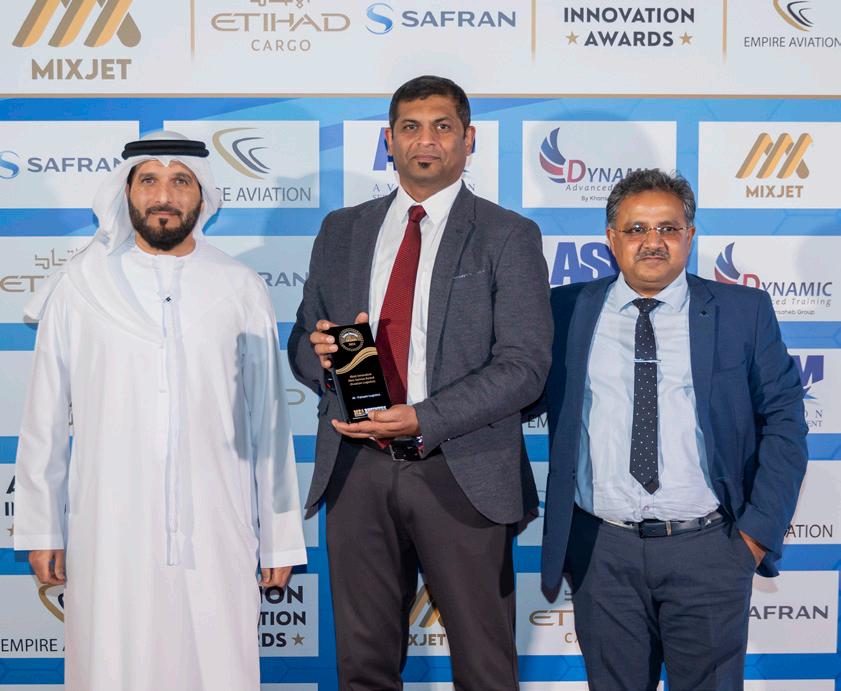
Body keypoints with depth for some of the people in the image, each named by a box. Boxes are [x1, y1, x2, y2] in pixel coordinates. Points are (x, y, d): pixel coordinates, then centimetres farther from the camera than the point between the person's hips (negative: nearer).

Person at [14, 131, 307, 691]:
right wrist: (41, 529, 8)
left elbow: (269, 423, 6)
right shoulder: (79, 288, 5)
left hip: (216, 538, 0)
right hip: (110, 537, 0)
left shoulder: (242, 291, 6)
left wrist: (281, 539, 6)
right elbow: (46, 420, 8)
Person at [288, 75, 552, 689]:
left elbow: (523, 366, -9)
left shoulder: (508, 237, -1)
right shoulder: (342, 231, 12)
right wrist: (320, 350, -10)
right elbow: (302, 344, 16)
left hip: (461, 475, -3)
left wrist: (422, 420, -20)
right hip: (357, 470, 3)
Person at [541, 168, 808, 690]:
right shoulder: (568, 310, 4)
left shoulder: (744, 311, 2)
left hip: (708, 549, -1)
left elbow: (784, 421, 2)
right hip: (601, 550, 1)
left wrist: (760, 529, -3)